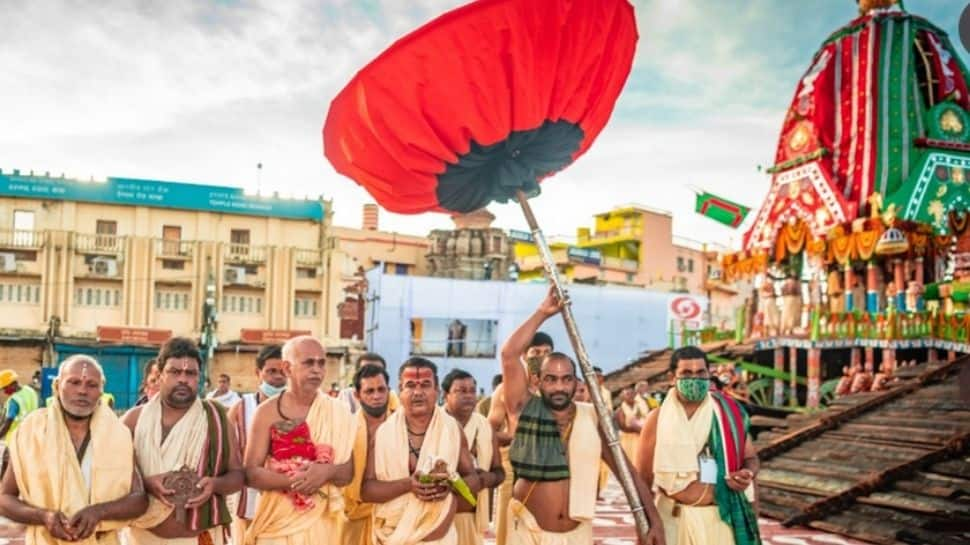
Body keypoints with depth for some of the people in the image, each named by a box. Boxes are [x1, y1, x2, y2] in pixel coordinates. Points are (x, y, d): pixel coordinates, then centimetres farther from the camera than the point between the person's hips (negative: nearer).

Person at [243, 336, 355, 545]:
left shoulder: (338, 412, -1)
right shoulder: (267, 412, -5)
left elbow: (348, 474, 1)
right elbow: (251, 473, -8)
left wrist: (328, 471, -19)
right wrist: (294, 480, -21)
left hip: (321, 520, 2)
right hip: (277, 519, -2)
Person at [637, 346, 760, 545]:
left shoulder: (728, 413, 2)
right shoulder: (658, 419, -2)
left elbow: (750, 457, 13)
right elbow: (643, 479, 2)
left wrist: (748, 474, -11)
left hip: (721, 517, 1)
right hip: (674, 518, -1)